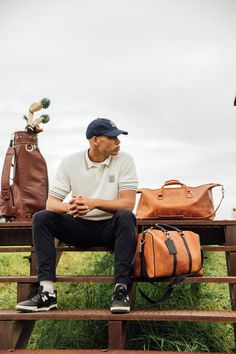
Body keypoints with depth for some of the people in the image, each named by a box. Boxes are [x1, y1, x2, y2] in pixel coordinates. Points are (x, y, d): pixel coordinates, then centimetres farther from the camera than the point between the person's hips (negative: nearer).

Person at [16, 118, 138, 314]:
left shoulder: (124, 160, -7)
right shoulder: (70, 162, -3)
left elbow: (128, 203, -15)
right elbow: (51, 203, -7)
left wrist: (93, 202, -30)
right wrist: (69, 207, -32)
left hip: (111, 227, -2)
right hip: (79, 227, 2)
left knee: (126, 216, -33)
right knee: (41, 218, -18)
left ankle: (121, 289, -31)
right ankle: (47, 292, -22)